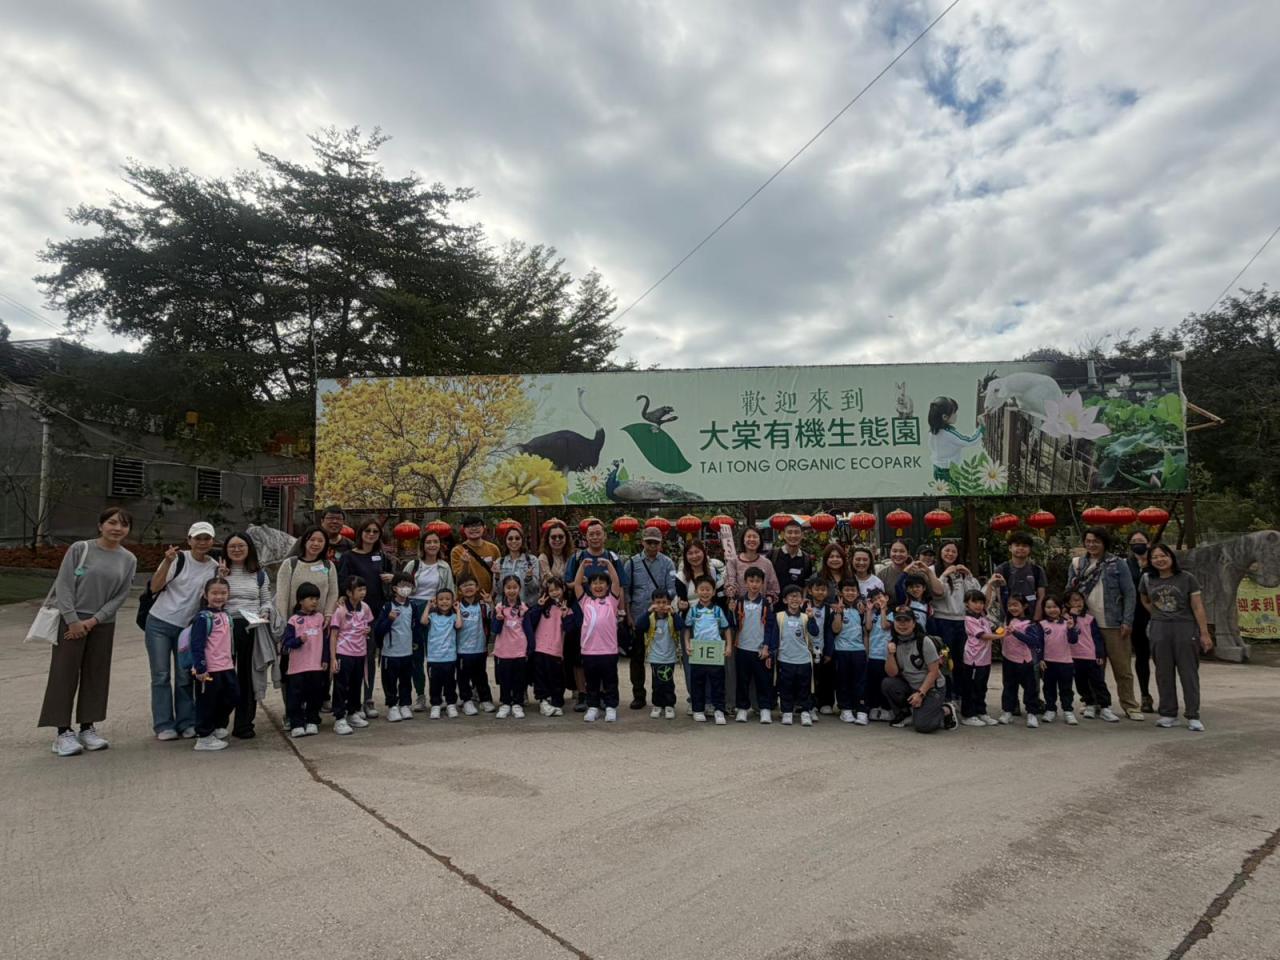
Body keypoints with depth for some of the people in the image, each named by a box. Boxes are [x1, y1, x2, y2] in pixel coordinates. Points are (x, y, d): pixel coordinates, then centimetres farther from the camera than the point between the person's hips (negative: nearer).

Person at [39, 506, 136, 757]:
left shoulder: (129, 560, 2)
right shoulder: (80, 548, -6)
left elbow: (120, 596, -1)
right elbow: (63, 585, -10)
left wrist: (93, 621, -12)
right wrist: (73, 620, -15)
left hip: (103, 625, 3)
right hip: (71, 620, -3)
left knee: (96, 675, 6)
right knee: (65, 674, -2)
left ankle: (87, 728, 16)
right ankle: (63, 732, 4)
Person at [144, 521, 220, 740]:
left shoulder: (214, 568, 4)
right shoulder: (178, 558, -6)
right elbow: (155, 587, -9)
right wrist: (167, 562, -22)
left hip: (187, 627, 3)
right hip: (159, 624, -2)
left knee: (185, 677, 5)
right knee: (161, 676, 1)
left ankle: (187, 723, 12)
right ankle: (164, 726, 7)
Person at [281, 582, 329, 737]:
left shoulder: (320, 618, 6)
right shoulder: (294, 620, -4)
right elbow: (285, 643, -6)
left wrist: (325, 659, 6)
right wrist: (299, 640, -24)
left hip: (316, 666, 3)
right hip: (297, 666, -3)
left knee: (315, 695, 10)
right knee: (295, 697, 1)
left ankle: (312, 722, 22)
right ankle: (296, 724, 10)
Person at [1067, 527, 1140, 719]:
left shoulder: (1117, 564, 0)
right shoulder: (1077, 564, 9)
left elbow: (1129, 594, -2)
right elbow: (1069, 592, 12)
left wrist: (1127, 622, -8)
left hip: (1113, 625, -2)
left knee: (1123, 668, 2)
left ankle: (1130, 706, 12)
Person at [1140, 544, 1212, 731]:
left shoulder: (1186, 579, -3)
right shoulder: (1147, 580, 6)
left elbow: (1197, 607, -4)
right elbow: (1145, 601, 24)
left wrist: (1204, 633, -7)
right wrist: (1159, 615, 10)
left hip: (1185, 627, -3)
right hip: (1159, 630, 3)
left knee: (1188, 673, 0)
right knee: (1164, 673, 7)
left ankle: (1193, 717, 7)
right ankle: (1168, 715, 16)